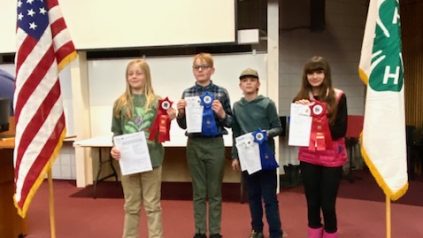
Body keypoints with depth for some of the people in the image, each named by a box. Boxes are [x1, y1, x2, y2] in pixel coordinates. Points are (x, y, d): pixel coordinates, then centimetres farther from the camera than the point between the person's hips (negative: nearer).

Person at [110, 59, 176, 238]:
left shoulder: (156, 101, -1)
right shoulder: (120, 103, 3)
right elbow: (116, 132, 7)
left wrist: (169, 120, -15)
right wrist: (115, 148, -10)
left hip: (151, 158, -1)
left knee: (152, 205, 10)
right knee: (131, 206, 14)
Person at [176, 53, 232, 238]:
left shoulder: (221, 92, -2)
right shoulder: (187, 93, 4)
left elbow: (230, 122, 1)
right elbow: (183, 125, 8)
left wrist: (221, 114, -18)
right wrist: (180, 112, -12)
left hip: (215, 145, -2)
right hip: (194, 145, 2)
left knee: (215, 191, 8)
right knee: (198, 191, 11)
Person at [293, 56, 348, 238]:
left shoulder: (338, 97, -3)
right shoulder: (300, 99, 4)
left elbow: (341, 130, -7)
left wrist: (319, 122, -20)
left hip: (331, 158, -2)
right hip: (308, 157, 2)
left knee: (327, 205, 3)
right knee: (312, 204, 11)